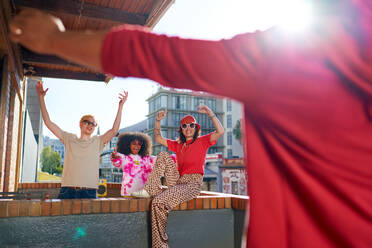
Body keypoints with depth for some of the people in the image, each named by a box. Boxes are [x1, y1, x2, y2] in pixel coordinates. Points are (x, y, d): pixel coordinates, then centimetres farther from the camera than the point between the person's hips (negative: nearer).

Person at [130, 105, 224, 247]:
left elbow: (220, 132, -10)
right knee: (164, 156, -8)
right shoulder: (178, 145, 21)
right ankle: (151, 190, -16)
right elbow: (158, 139, 23)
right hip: (178, 181, 6)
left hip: (193, 184, -6)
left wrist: (210, 113, -16)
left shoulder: (202, 141, 6)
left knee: (158, 202, -25)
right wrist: (158, 121, 12)